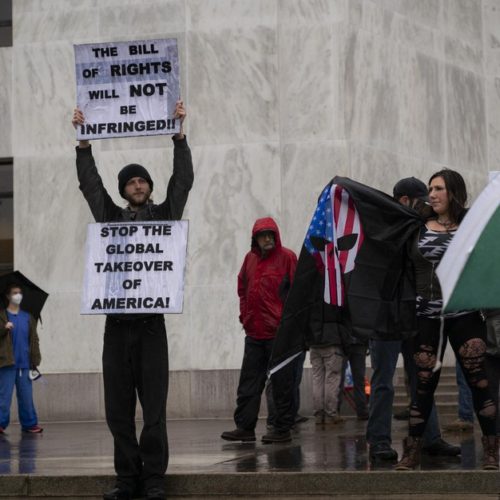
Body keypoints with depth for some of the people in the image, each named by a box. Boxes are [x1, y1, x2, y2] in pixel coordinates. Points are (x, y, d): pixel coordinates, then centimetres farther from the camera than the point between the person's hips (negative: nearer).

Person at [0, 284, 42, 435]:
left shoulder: (28, 317, 13)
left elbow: (34, 340, 12)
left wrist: (35, 360, 5)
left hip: (25, 364, 3)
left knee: (26, 397, 6)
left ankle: (29, 424, 11)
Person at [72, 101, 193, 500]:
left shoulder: (164, 215, 9)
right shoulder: (111, 217, 15)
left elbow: (183, 179, 2)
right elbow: (90, 183, 14)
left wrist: (179, 134, -3)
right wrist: (84, 141, 8)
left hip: (151, 322, -3)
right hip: (117, 324, 3)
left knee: (154, 406, -3)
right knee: (118, 408, 4)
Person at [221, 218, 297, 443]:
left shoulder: (287, 257, -5)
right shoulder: (250, 259, 11)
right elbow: (242, 288, 19)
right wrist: (244, 315, 10)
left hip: (278, 332, -6)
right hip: (254, 332, 6)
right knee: (249, 381, 7)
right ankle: (245, 426, 11)